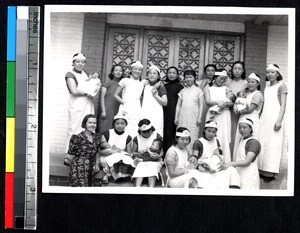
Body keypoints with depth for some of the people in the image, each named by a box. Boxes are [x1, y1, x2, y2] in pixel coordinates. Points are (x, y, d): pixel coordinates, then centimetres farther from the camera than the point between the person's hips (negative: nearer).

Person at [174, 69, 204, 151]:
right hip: (183, 117, 2)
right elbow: (178, 105, 11)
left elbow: (200, 105, 3)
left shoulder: (198, 91, 5)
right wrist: (176, 117, 5)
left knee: (192, 137, -4)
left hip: (193, 117, -2)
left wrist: (199, 118, -3)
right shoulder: (182, 91, 11)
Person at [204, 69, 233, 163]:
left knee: (224, 138, -4)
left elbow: (232, 102, 3)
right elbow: (207, 101, -4)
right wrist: (218, 102, -21)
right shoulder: (209, 89, 11)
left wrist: (225, 104, -18)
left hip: (224, 116, 0)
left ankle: (225, 161, -3)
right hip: (212, 115, 0)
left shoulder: (225, 89, 12)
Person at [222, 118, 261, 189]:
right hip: (239, 174, 7)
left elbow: (247, 162, -19)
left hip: (249, 176, -7)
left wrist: (230, 164, -25)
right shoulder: (241, 140, 15)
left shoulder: (254, 142, -11)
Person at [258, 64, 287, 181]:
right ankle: (262, 170, 5)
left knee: (273, 144, -8)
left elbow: (283, 105, -8)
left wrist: (279, 120, -17)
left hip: (274, 118, -7)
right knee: (262, 144, 3)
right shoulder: (267, 88, 19)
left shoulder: (281, 86, -1)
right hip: (264, 118, 7)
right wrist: (260, 118, 13)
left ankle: (271, 172, -7)